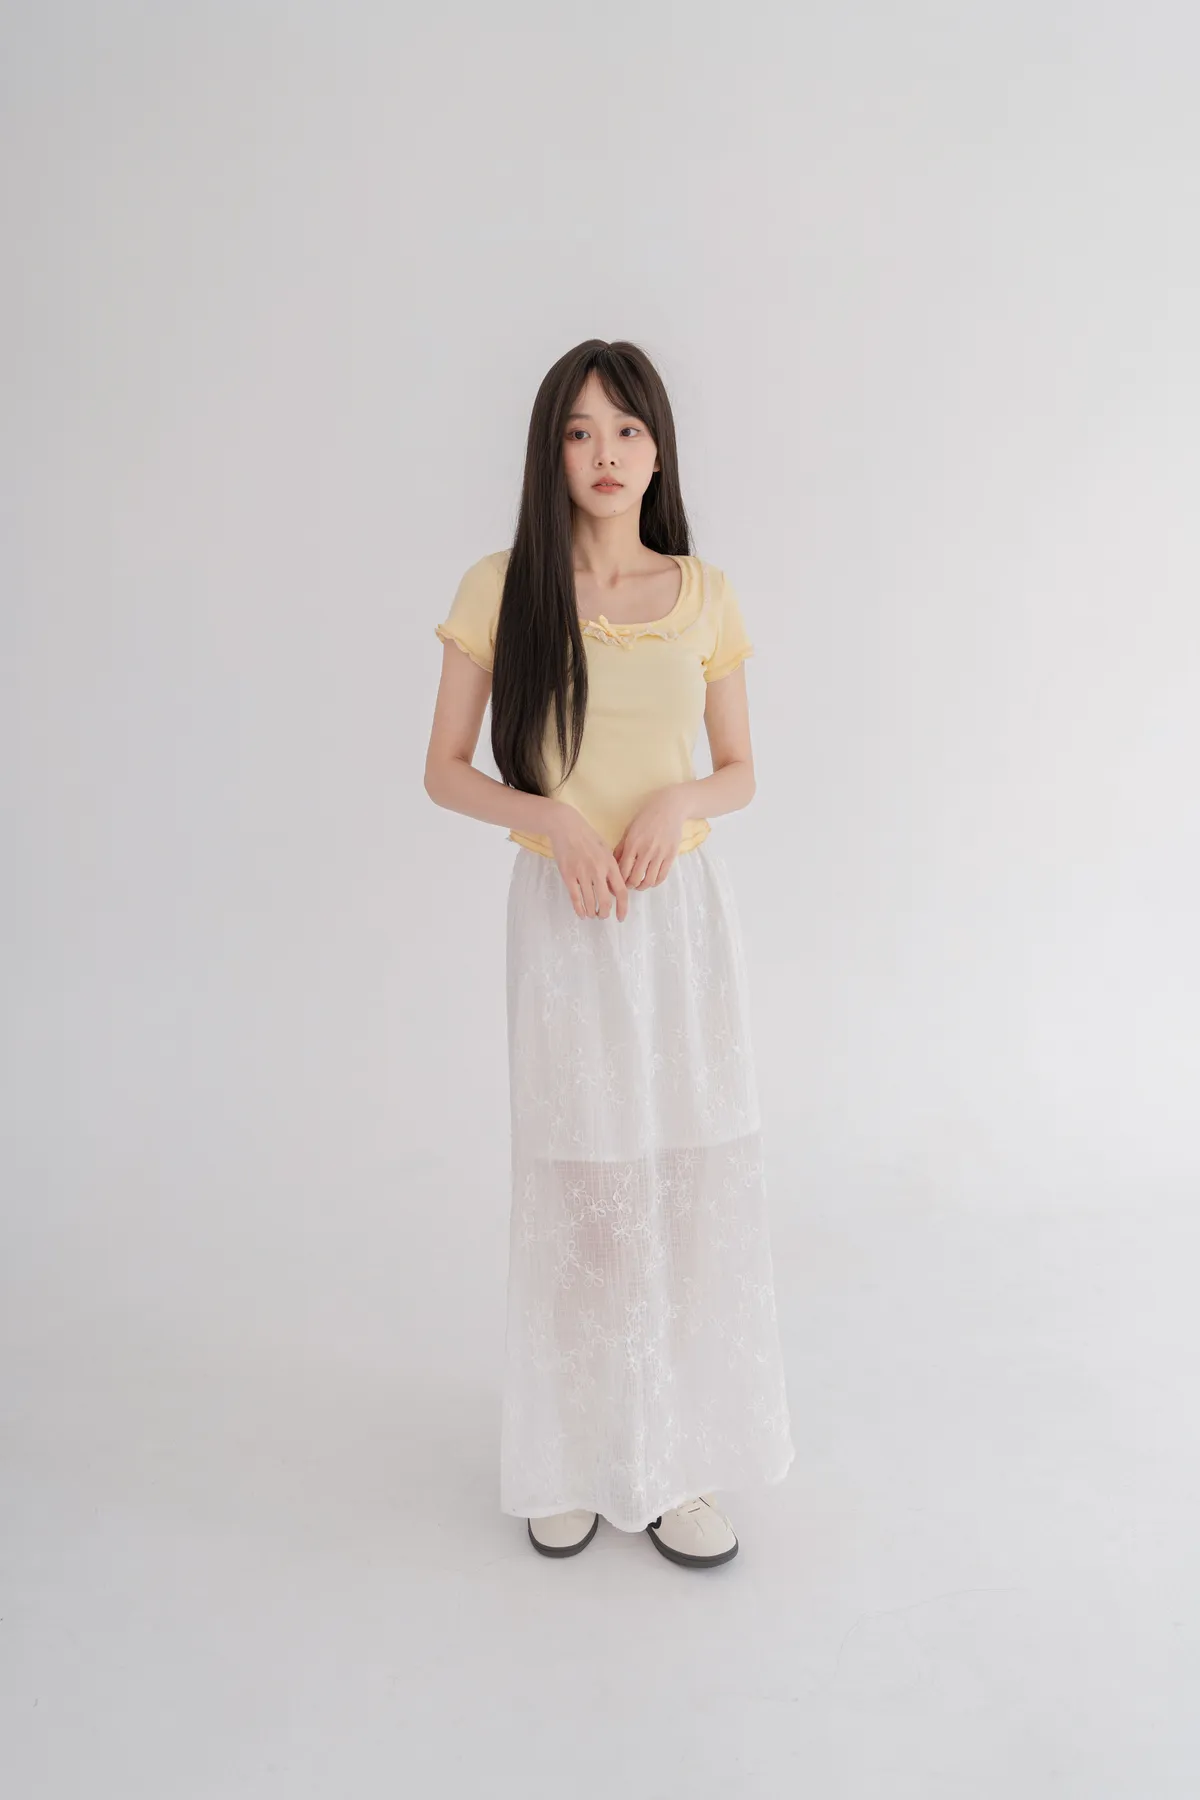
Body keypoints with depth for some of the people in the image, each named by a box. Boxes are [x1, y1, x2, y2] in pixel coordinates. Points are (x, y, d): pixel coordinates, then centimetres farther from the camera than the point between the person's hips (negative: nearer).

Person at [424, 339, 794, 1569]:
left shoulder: (704, 595, 5)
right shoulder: (499, 591, -1)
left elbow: (740, 773, 10)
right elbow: (444, 771, 2)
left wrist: (681, 799, -12)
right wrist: (556, 820, -15)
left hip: (682, 910, 2)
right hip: (561, 914, -2)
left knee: (693, 1177, 6)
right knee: (573, 1182, 6)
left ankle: (676, 1462, 25)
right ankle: (573, 1461, 27)